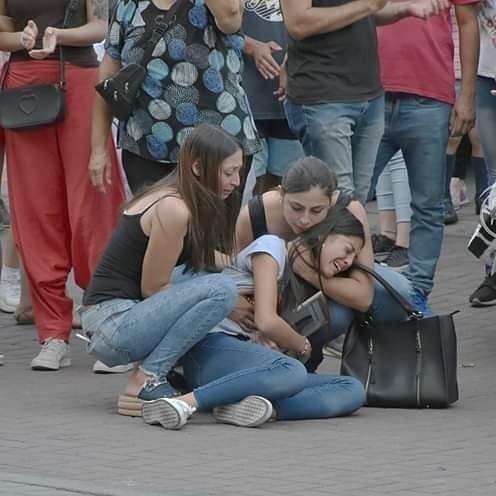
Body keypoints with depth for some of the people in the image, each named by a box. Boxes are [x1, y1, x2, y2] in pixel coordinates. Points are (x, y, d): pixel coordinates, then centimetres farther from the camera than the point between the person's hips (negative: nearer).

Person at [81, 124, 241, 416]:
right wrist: (226, 305, -5)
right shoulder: (173, 210, -16)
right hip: (112, 324, -10)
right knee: (220, 291, -21)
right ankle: (146, 381, -16)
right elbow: (152, 288, -13)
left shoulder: (169, 196, 12)